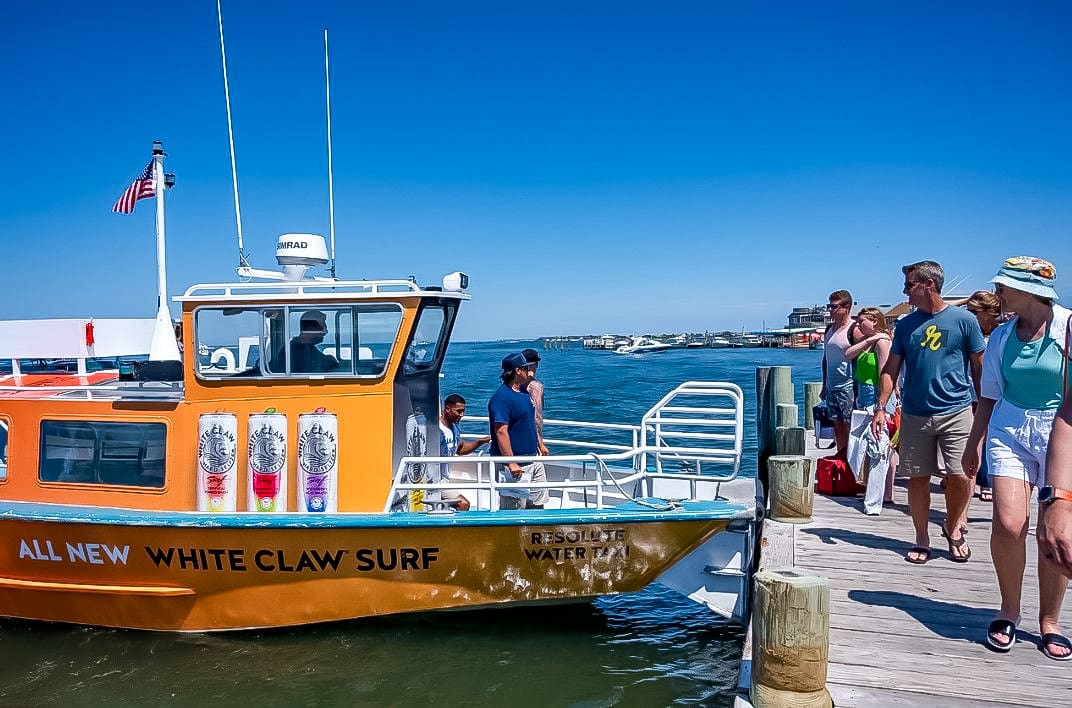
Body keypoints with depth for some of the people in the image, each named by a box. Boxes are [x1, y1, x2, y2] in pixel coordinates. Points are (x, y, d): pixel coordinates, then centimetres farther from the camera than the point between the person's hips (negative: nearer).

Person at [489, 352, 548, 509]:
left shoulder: (524, 392, 11)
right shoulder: (502, 396, -19)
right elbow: (501, 431, -25)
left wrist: (540, 445, 20)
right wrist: (511, 463, -27)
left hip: (533, 460, 9)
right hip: (515, 465, -9)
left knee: (538, 503, 17)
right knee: (514, 509, 0)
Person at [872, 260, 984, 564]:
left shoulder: (963, 320, -1)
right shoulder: (906, 325, 7)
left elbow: (980, 367, 3)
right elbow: (891, 369, 8)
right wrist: (881, 408, -1)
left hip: (957, 411, -3)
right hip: (915, 414, 3)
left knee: (960, 476, -9)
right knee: (917, 478, 6)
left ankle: (952, 526, 20)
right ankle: (921, 539, 20)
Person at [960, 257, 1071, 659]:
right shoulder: (1001, 337, 6)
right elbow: (989, 396, 13)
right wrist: (974, 443, 15)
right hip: (1010, 432, 3)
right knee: (1008, 523, -10)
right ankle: (1008, 610, 10)